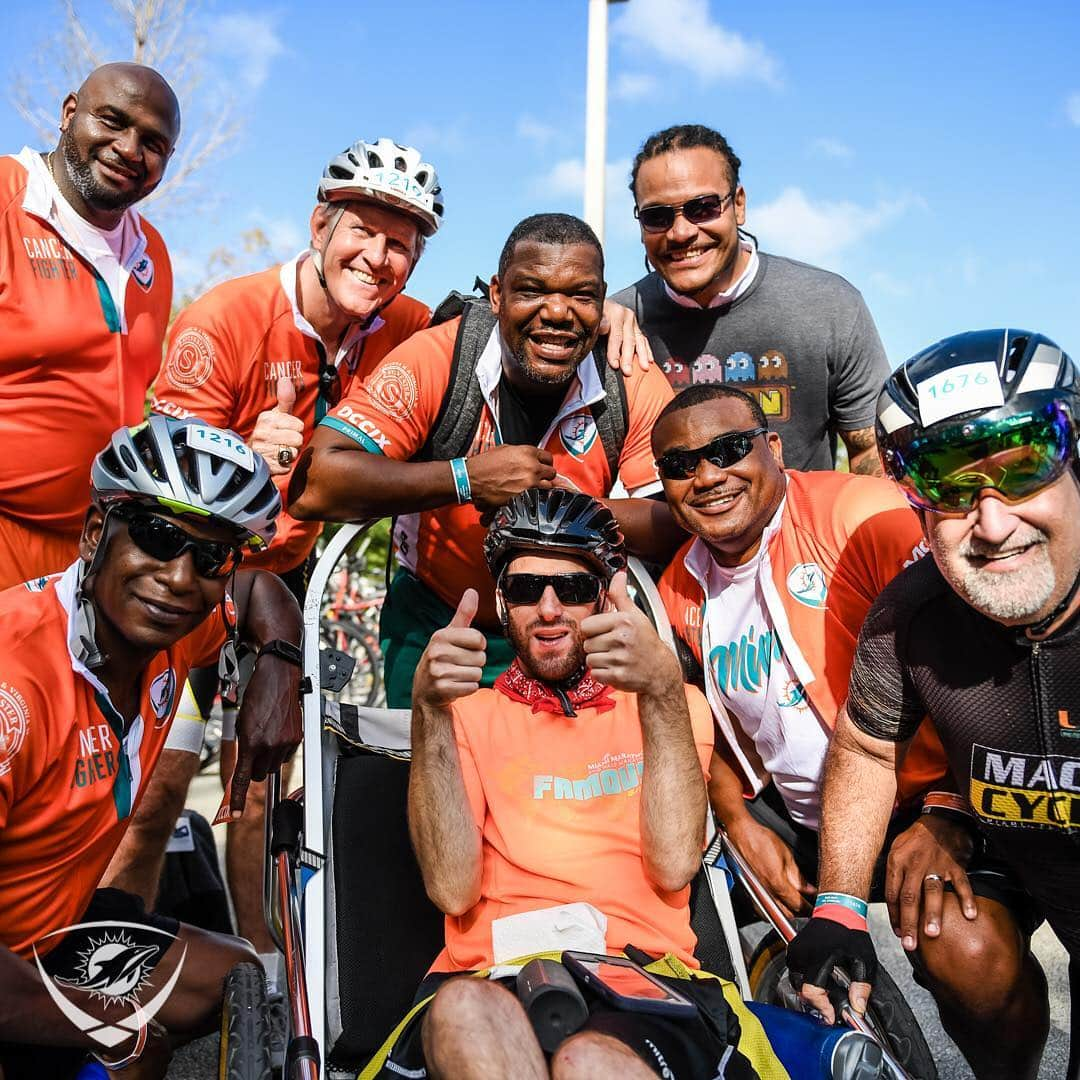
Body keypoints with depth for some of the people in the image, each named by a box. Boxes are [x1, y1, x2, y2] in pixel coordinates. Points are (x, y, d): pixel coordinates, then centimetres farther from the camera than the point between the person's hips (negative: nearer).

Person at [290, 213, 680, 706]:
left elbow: (678, 516, -19)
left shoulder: (634, 385, -14)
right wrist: (468, 478, -33)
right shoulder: (437, 357, -22)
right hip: (432, 619, -1)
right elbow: (312, 487, -29)